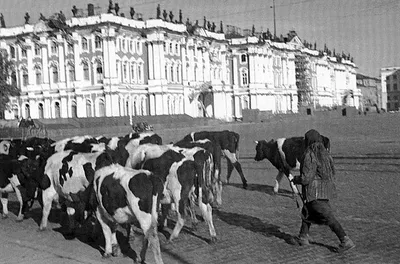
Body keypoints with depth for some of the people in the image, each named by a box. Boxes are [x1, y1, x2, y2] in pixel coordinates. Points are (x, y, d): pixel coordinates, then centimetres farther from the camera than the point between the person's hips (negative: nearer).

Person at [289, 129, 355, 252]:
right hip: (326, 190, 9)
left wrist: (294, 179, -2)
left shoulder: (310, 156, -18)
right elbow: (332, 172, 12)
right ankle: (303, 237, 32)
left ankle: (346, 241, -8)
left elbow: (306, 178, -20)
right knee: (307, 212, 24)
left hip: (315, 192, -9)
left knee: (328, 217, -6)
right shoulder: (324, 153, 7)